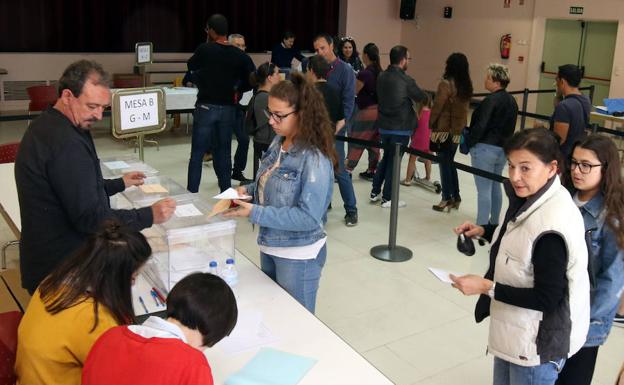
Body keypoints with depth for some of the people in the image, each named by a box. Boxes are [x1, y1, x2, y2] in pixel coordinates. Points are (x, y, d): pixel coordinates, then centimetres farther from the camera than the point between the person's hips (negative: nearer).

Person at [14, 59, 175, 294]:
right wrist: (149, 216, -22)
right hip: (63, 272, -10)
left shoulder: (45, 126, 8)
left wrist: (119, 184, 23)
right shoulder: (65, 143, -26)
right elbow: (90, 218, -26)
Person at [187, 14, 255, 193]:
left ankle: (191, 194, 3)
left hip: (206, 107, -3)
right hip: (228, 108, 3)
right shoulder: (239, 55, -1)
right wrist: (236, 90, 8)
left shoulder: (205, 49, -8)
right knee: (224, 152, 13)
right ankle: (226, 192, 16)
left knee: (197, 153, 2)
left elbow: (191, 66, 11)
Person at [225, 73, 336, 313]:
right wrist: (248, 190, -5)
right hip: (270, 246, 8)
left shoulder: (315, 159, -24)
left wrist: (254, 213, -27)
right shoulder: (279, 142, -1)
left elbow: (309, 216, -26)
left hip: (298, 256, -7)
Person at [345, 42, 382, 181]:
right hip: (379, 111, 7)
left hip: (367, 111, -7)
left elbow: (353, 92, -7)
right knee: (374, 142, 13)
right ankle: (372, 171, 19)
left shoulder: (364, 73, -15)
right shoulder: (380, 72, 6)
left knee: (356, 142, 1)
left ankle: (348, 170, 5)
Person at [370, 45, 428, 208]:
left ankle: (375, 192, 24)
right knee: (394, 161, 3)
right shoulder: (406, 80, -17)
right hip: (400, 128, -6)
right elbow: (421, 98, -5)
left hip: (384, 125, 6)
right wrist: (426, 95, 18)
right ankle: (387, 198, 11)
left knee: (386, 157, 20)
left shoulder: (382, 76, 1)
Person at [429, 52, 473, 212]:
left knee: (444, 164, 3)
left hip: (444, 129, -6)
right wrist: (461, 124, 14)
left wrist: (430, 123, -3)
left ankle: (447, 200, 8)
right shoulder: (467, 85, 4)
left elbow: (437, 106, -14)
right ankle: (455, 197, 23)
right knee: (450, 163, 18)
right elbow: (465, 107, 8)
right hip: (458, 129, 7)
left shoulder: (446, 83, -16)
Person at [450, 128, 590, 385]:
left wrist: (487, 287, -25)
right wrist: (485, 231, 2)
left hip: (537, 344, -9)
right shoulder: (531, 198, -4)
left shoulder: (551, 227, -32)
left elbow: (546, 299, -26)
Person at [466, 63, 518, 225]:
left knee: (484, 189, -5)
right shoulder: (512, 101, 10)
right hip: (503, 148, 9)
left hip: (485, 148, -9)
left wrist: (468, 142, -10)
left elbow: (480, 126, -20)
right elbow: (511, 127, 15)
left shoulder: (491, 100, -17)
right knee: (495, 186, 19)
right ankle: (494, 222, 30)